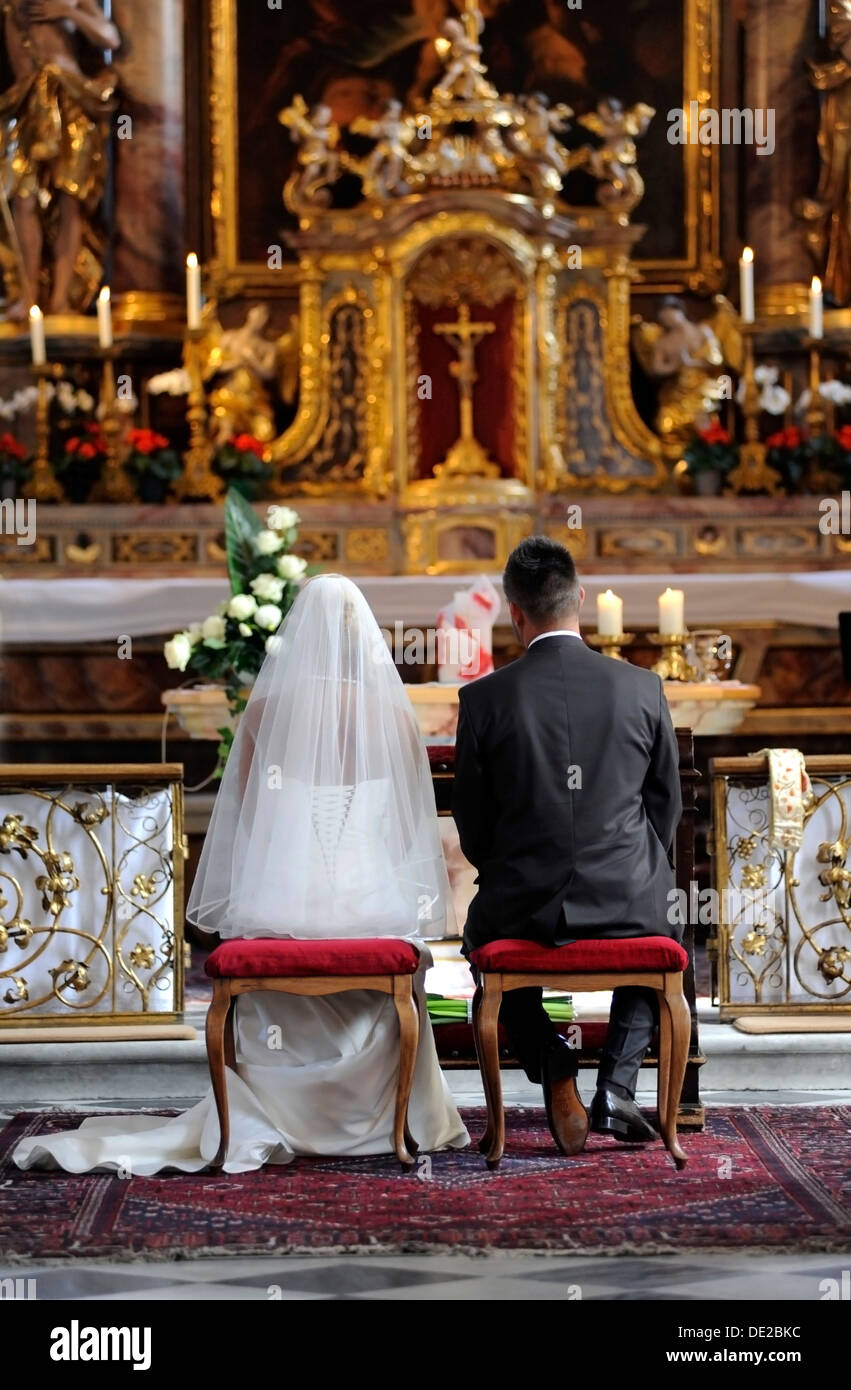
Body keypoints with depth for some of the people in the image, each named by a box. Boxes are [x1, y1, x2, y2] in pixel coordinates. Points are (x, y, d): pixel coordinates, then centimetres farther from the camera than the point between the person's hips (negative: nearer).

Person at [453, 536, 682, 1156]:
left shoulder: (485, 698, -8)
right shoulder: (643, 688, -4)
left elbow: (472, 826, 1)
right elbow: (667, 807, 6)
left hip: (523, 905, -1)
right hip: (628, 901, 1)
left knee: (484, 936, 34)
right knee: (661, 936, 35)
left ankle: (553, 1064, 12)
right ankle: (617, 1086, 15)